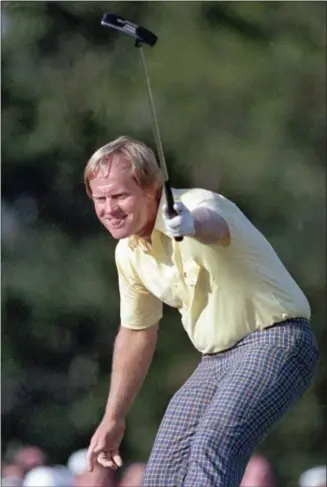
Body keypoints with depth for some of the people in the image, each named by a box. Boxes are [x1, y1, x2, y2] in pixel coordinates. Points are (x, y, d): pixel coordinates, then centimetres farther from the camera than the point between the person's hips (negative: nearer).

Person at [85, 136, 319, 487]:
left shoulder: (197, 205, -21)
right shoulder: (128, 252, 5)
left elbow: (212, 224, -49)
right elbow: (136, 332, 21)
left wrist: (190, 224, -74)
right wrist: (113, 419, 26)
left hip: (274, 341, -9)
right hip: (216, 361, 9)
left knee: (212, 447, -32)